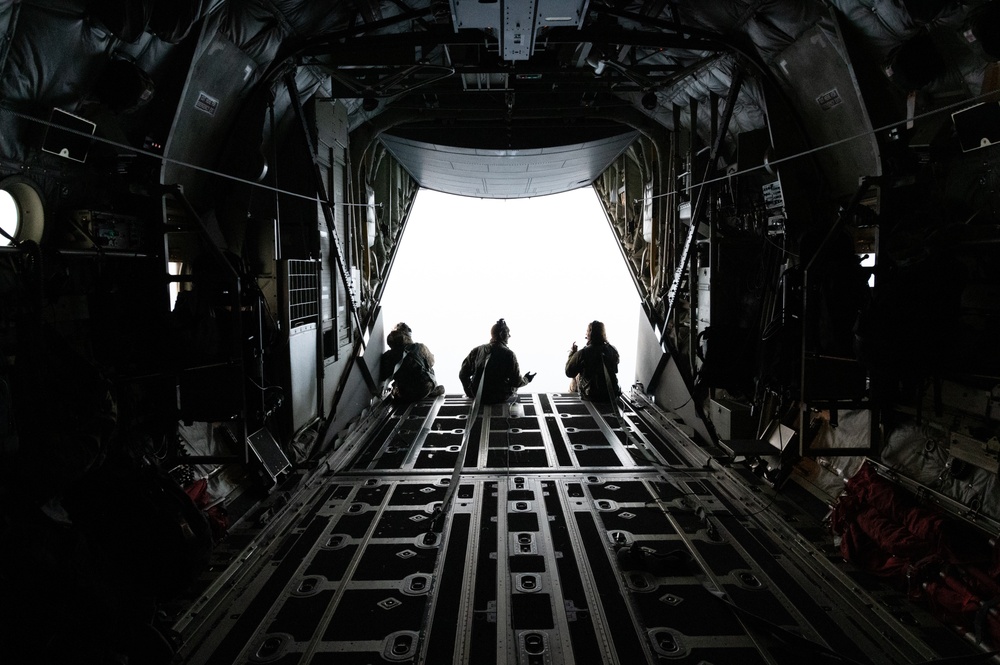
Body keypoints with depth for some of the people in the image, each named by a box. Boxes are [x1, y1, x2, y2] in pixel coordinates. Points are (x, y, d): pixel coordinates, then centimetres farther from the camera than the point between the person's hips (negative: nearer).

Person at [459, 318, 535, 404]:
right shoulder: (509, 355, -16)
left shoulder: (477, 350, -5)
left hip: (477, 396, 4)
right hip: (499, 399, -3)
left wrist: (470, 392, 14)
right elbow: (517, 382, -10)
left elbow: (463, 374, -1)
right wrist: (527, 379, 12)